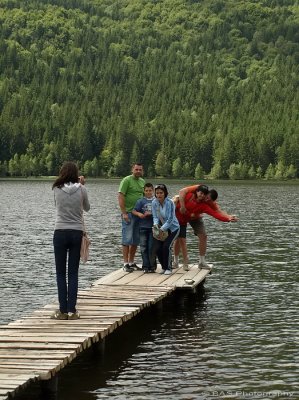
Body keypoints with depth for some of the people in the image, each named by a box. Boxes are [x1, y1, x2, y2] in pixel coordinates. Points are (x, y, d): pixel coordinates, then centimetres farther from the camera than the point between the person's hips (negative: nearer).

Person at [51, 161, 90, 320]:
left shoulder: (57, 189, -4)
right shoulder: (81, 189, -4)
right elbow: (87, 208, 13)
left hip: (60, 233, -1)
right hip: (77, 233, 1)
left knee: (61, 273, 5)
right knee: (73, 273, 6)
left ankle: (63, 311, 2)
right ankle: (72, 310, 3)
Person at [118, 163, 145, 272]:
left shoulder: (142, 181, 14)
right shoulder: (127, 180, -7)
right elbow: (120, 197, -12)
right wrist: (124, 213, -17)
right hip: (128, 213, -7)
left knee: (135, 240, 10)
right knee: (127, 239, -5)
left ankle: (131, 262, 19)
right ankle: (126, 264, -3)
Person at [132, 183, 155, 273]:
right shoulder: (141, 201, 2)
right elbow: (134, 211, -1)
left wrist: (151, 214, -12)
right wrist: (139, 214, -20)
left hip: (153, 227, -1)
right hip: (143, 227, 1)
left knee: (151, 247, 1)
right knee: (143, 248, 2)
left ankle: (152, 266, 8)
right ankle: (146, 266, 7)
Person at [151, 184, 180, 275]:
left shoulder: (169, 203, -22)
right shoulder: (154, 202, -7)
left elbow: (170, 219, -23)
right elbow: (155, 216, -2)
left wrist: (162, 229, -29)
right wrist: (156, 224, -23)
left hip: (172, 228, -5)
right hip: (161, 229, 5)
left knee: (166, 246, -19)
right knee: (156, 248, -7)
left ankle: (168, 268, -2)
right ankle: (164, 267, 14)